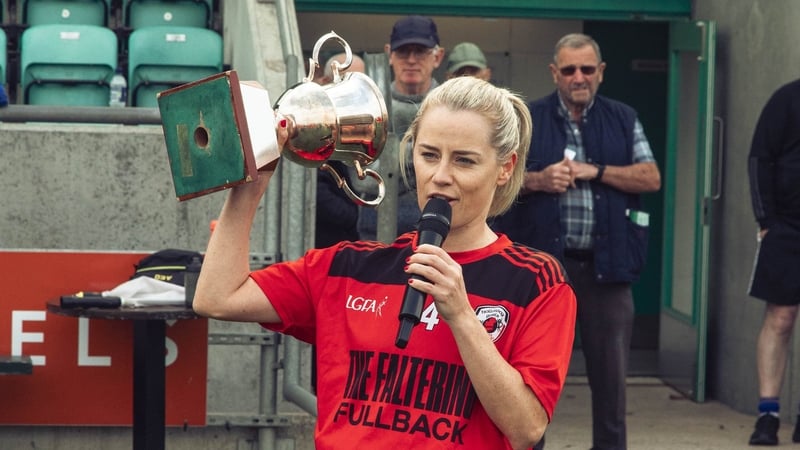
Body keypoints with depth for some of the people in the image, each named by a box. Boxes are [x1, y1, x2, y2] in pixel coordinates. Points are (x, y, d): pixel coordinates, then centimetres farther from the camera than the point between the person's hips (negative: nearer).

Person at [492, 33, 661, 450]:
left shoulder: (623, 119, 10)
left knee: (610, 368, 5)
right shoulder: (527, 119, 5)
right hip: (543, 259, -1)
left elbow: (651, 178, 2)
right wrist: (538, 181, -15)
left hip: (605, 262, 1)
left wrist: (595, 172, -9)